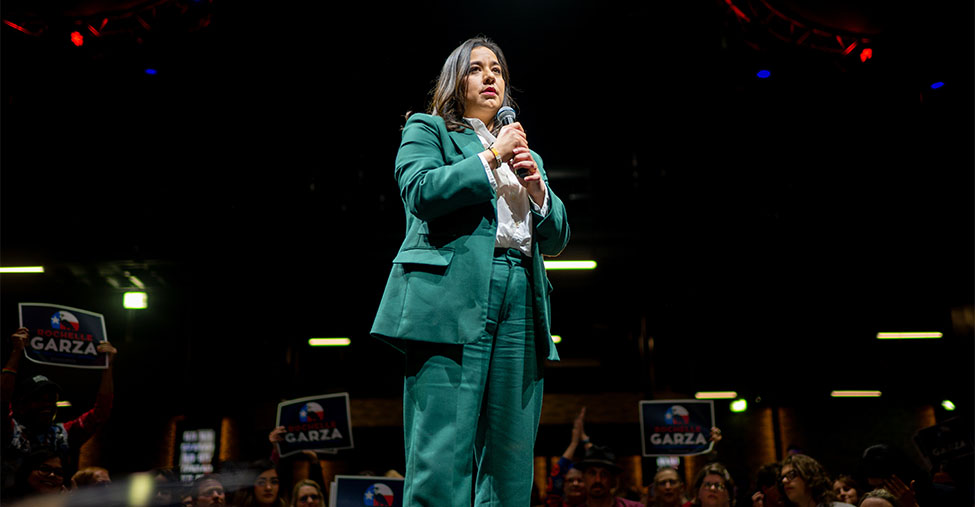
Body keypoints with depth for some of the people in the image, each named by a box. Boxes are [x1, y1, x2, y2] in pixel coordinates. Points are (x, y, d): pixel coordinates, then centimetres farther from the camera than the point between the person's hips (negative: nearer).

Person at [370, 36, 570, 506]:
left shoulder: (524, 152, 29)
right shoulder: (427, 129, 15)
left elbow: (556, 238, 22)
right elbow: (420, 191, -6)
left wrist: (537, 188, 4)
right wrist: (492, 156, -2)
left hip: (521, 299, 5)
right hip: (453, 295, -5)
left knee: (511, 461, 3)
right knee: (442, 454, -11)